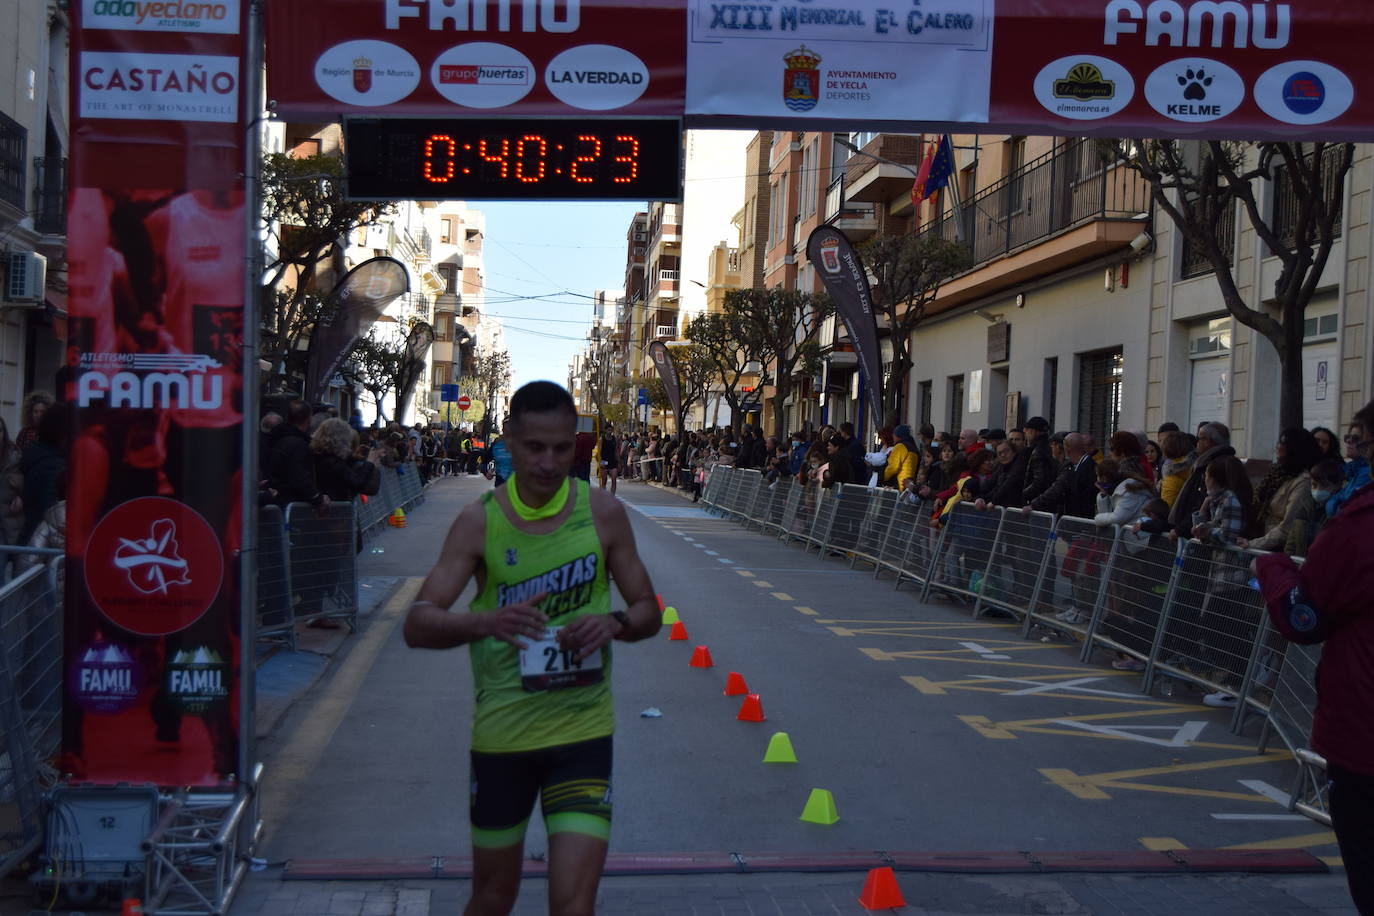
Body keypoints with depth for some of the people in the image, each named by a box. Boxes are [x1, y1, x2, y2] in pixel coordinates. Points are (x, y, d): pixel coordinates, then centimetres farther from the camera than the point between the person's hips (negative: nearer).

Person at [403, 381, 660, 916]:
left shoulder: (603, 514, -4)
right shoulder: (479, 522, -6)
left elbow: (648, 611, 5)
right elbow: (417, 626, -11)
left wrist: (614, 623, -18)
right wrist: (485, 620, -32)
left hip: (582, 730, 0)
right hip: (500, 732, 0)